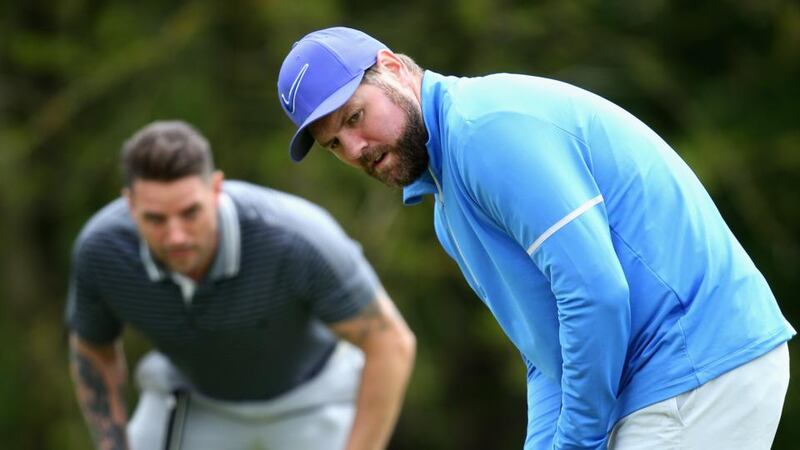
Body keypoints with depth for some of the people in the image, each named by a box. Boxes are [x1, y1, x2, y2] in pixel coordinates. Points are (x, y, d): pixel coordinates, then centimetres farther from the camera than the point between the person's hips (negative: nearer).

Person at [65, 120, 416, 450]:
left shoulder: (292, 236, -44)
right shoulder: (101, 247, -33)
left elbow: (391, 344, -32)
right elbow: (92, 349, -10)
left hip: (307, 394, -3)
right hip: (198, 396, 3)